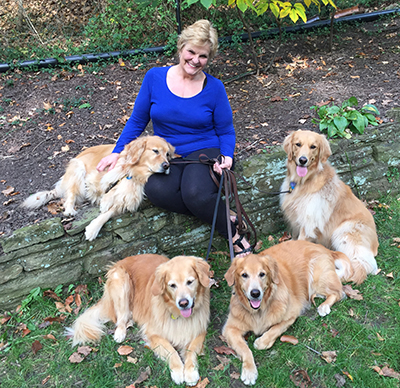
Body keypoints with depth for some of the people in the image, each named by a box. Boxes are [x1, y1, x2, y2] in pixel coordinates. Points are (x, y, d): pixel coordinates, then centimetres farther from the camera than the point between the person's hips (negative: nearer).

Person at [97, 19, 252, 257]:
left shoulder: (214, 88, -2)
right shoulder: (155, 77, 1)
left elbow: (226, 131, 6)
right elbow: (137, 121, 9)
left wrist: (227, 157, -14)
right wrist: (117, 153, 1)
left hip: (205, 151, -2)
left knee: (195, 193, -37)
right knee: (157, 190, -34)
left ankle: (234, 234, -7)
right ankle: (227, 220, -17)